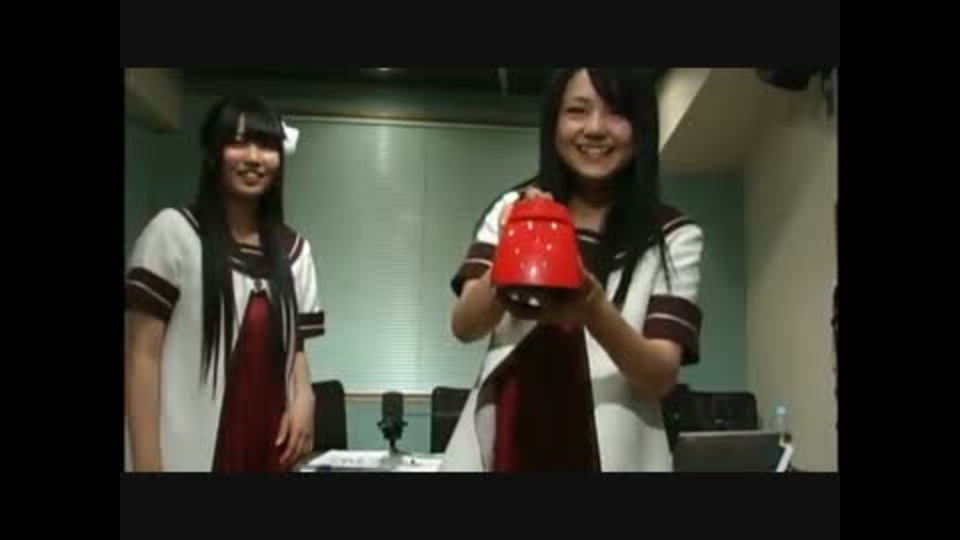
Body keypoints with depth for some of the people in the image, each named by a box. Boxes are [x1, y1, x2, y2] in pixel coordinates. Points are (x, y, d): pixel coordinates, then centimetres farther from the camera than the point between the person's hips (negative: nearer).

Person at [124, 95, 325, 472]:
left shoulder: (295, 251, 9)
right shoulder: (173, 232, -4)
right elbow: (142, 355, -6)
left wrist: (303, 397, -6)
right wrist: (147, 463, -11)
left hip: (268, 450, 4)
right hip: (188, 453, -4)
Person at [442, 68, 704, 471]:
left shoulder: (673, 237, -4)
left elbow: (662, 377, -10)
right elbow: (464, 326, -6)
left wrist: (594, 311, -28)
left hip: (611, 452, -1)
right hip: (504, 445, 2)